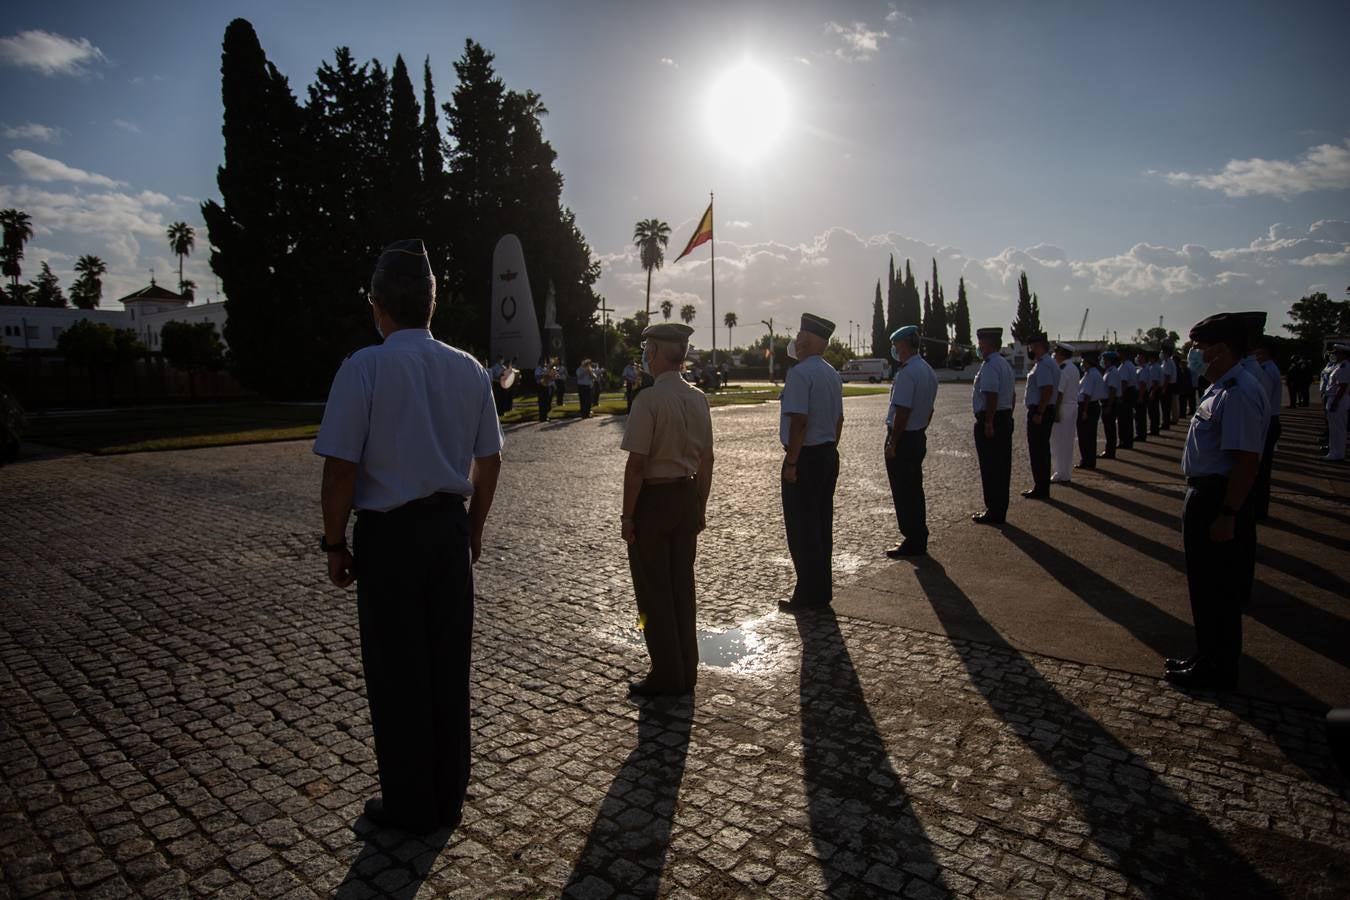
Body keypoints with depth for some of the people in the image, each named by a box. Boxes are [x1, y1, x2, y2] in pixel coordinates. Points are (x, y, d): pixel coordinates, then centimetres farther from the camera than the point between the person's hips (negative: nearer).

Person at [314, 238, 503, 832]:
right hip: (451, 527, 5)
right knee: (450, 666, 15)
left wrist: (335, 544, -2)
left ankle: (410, 806, 25)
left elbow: (341, 470, -14)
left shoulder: (364, 368, -12)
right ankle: (448, 799, 30)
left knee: (396, 672, 10)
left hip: (389, 535, -4)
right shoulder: (469, 370, 3)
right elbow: (489, 461, 7)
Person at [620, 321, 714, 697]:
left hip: (653, 499, -7)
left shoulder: (649, 399, -18)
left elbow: (637, 464, -19)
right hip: (688, 497, 7)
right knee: (683, 586, 16)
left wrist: (627, 515, -11)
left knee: (654, 591, 7)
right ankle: (687, 672, 28)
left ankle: (666, 676, 18)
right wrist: (700, 507, 18)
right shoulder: (698, 398, 4)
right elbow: (706, 460, 9)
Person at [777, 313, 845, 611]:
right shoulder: (832, 373, 13)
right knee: (822, 525, 15)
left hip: (805, 456, -9)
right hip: (829, 454, 9)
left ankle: (808, 595, 4)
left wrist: (791, 462, -19)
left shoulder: (799, 373, -16)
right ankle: (823, 589, 23)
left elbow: (799, 420, -22)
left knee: (801, 529, -1)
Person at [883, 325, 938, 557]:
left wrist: (892, 444, -20)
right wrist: (920, 431, 21)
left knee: (903, 493, -1)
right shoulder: (928, 370, 12)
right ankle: (918, 538, 25)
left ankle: (913, 542, 6)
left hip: (902, 438, -10)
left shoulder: (907, 372, -19)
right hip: (919, 437, 10)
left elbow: (902, 411, -23)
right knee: (915, 490, 17)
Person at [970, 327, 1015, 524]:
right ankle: (999, 511, 22)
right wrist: (1007, 418, 21)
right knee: (1002, 467, 13)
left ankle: (994, 513, 2)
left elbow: (991, 396, -24)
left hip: (989, 421, -10)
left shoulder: (990, 366, -16)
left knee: (990, 469, -3)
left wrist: (988, 423, -25)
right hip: (1006, 418, 10)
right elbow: (1012, 397, 20)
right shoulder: (1005, 364, 17)